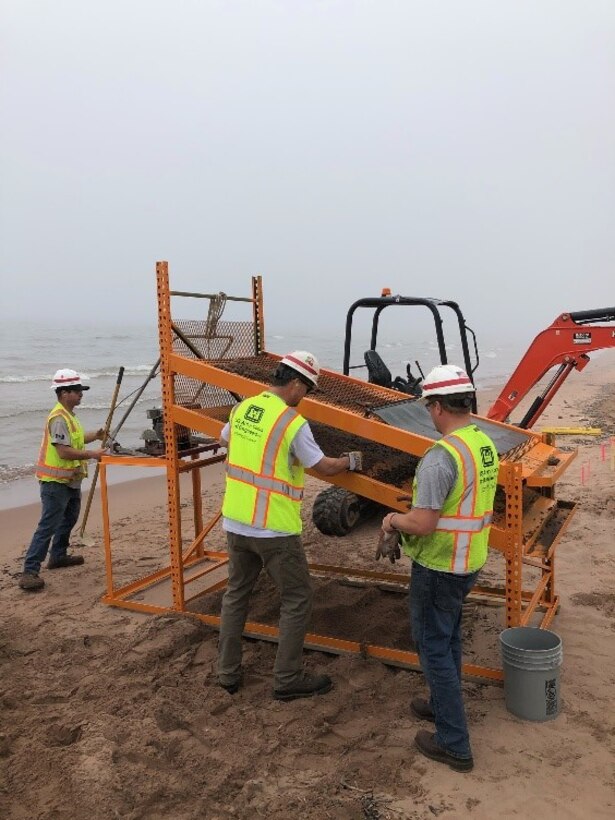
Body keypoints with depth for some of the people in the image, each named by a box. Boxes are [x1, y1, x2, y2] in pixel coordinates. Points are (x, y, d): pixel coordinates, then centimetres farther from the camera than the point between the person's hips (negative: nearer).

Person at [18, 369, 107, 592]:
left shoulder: (69, 415, 12)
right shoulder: (59, 418, -20)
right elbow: (64, 451, -27)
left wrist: (95, 436, 9)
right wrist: (93, 454, -24)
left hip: (70, 480, 11)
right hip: (56, 482, -11)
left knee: (69, 519, 23)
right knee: (47, 526, -10)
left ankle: (58, 556, 38)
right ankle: (29, 572, -8)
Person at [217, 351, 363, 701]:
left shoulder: (242, 409, 3)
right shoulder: (293, 423, -18)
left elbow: (226, 440, 23)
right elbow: (324, 467, -9)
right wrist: (351, 461, 9)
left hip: (236, 523, 7)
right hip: (274, 529, -7)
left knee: (236, 594, 20)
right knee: (297, 600, 9)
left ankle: (228, 673, 29)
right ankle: (288, 679, 16)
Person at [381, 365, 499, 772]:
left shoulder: (441, 456, -28)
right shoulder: (486, 445, 1)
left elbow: (422, 525, -28)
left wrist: (394, 520, -8)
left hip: (438, 567, -9)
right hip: (469, 561, 9)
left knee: (434, 647, 6)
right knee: (449, 638, 25)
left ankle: (454, 744, 16)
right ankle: (443, 705, 44)